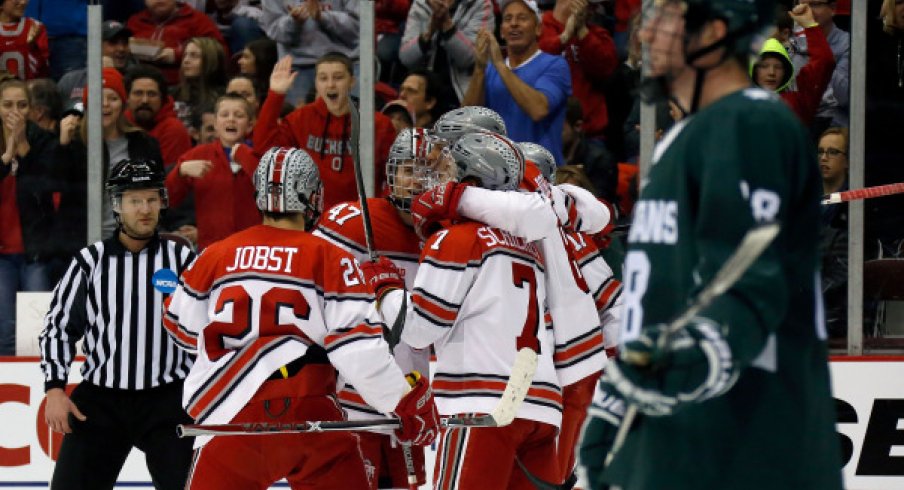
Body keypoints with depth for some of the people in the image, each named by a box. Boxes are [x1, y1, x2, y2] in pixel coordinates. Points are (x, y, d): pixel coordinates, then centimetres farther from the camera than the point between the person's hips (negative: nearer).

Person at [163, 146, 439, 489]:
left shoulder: (217, 256, 5)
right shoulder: (329, 259, -3)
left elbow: (184, 328, 17)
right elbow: (357, 348, -10)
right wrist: (406, 401, -2)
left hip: (231, 418, 2)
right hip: (310, 419, -2)